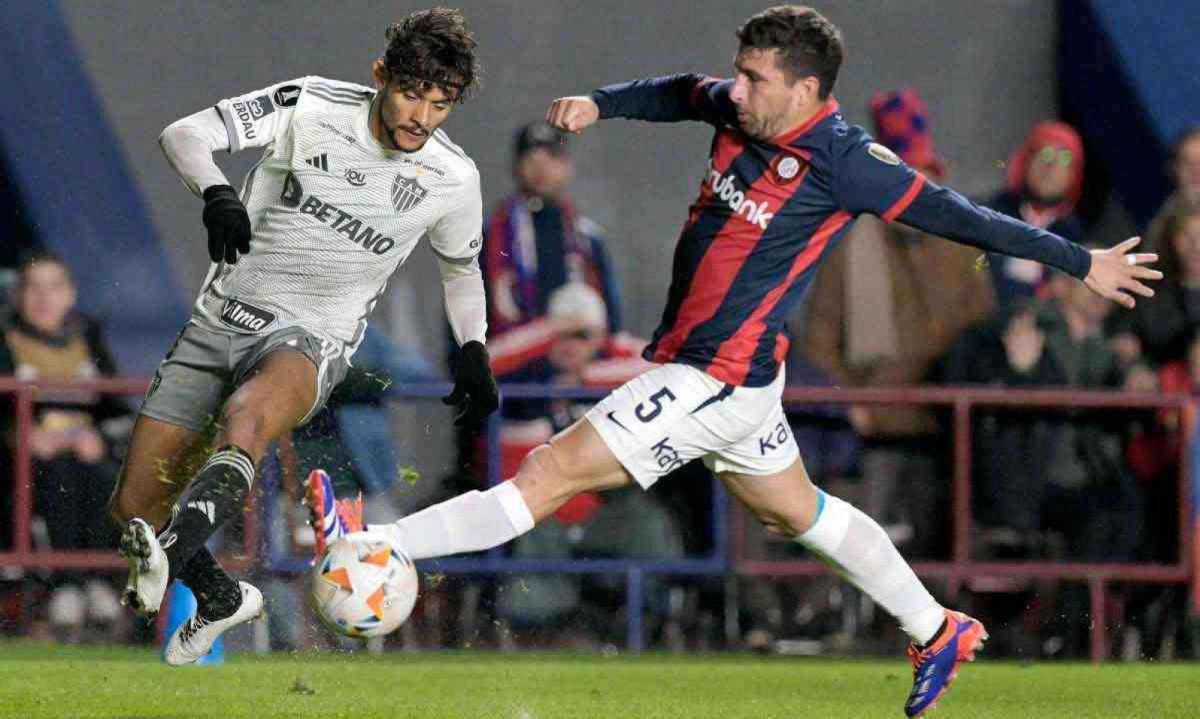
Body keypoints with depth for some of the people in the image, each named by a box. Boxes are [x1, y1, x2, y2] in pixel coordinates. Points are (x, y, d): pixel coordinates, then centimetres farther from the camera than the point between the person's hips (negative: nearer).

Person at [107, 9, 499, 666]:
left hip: (309, 339, -2)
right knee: (134, 504, 0)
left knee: (245, 419, -39)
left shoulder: (452, 180, -1)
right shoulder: (312, 107, -8)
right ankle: (221, 600, 27)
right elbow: (184, 134, -10)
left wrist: (473, 355, 14)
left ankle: (170, 552, -62)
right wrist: (215, 192, -29)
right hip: (221, 317, 2)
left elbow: (461, 267, 22)